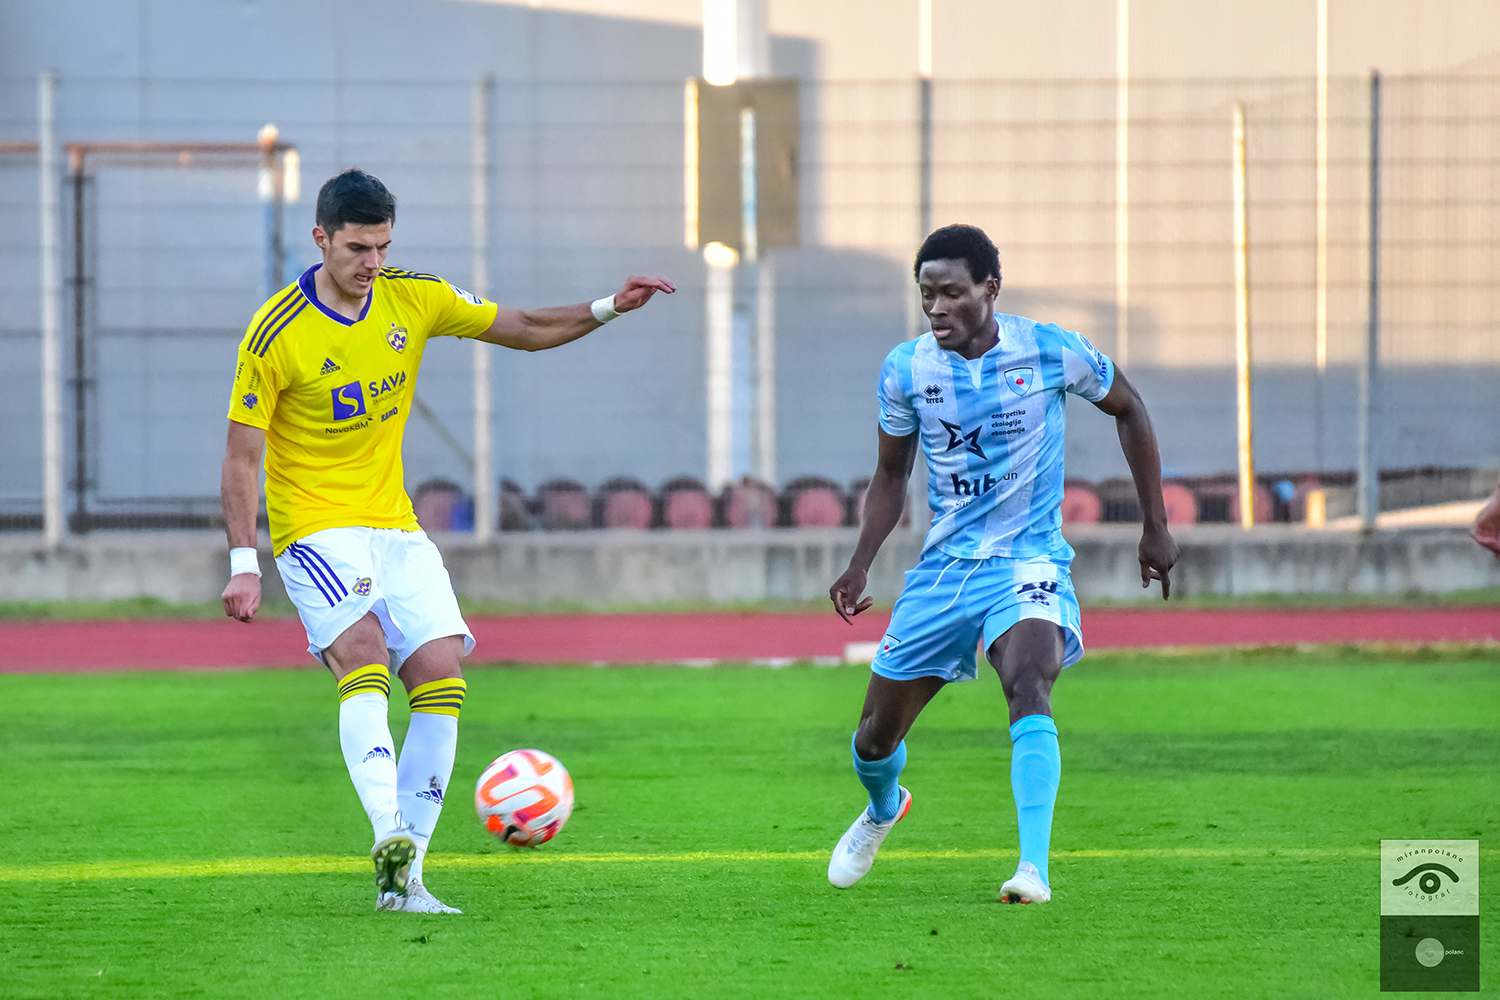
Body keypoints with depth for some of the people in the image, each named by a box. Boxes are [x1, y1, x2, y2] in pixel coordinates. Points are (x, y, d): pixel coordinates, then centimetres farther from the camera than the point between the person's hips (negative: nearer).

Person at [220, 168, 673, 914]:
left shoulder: (413, 299, 2)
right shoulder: (276, 334, -13)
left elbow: (521, 329, 13)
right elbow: (241, 456, -10)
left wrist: (607, 309, -2)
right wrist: (243, 564, -17)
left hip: (395, 526, 6)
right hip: (316, 529, -5)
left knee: (441, 675, -6)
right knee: (363, 654, -28)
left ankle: (403, 879, -2)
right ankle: (390, 838, -43)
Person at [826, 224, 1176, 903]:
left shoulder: (1050, 352, -11)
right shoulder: (905, 370, -4)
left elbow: (1127, 409, 8)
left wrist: (1155, 527, 8)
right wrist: (859, 566, 0)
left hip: (1029, 561, -3)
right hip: (944, 564, 3)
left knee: (1028, 686, -33)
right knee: (876, 735, 8)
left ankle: (1033, 869, -38)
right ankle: (883, 810, 45)